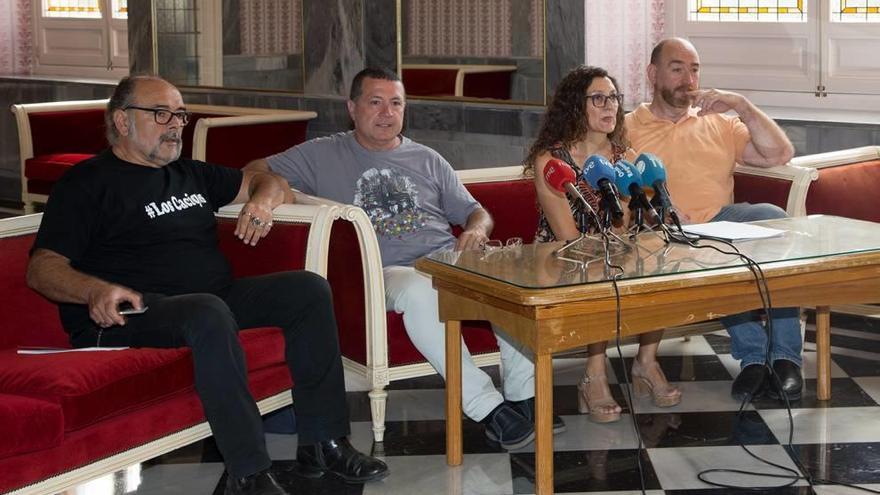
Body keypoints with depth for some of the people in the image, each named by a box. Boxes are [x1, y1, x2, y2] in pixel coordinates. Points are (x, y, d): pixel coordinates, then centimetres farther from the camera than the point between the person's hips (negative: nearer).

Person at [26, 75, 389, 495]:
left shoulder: (189, 173, 24)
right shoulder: (87, 184, 2)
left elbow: (266, 181, 33)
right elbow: (42, 268, -7)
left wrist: (262, 200, 7)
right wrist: (96, 290, -28)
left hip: (216, 298, 8)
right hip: (130, 313, -7)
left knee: (308, 288, -8)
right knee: (208, 313, -38)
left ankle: (322, 444, -9)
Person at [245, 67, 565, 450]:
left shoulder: (427, 160, 25)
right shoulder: (323, 155, 16)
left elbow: (475, 212, 25)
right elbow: (254, 172, 12)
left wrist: (476, 230, 1)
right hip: (387, 271, -3)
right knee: (418, 292, -41)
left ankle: (523, 393, -28)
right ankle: (486, 408, -39)